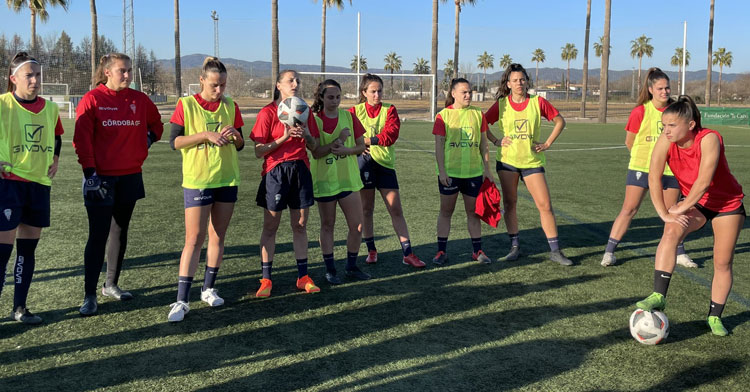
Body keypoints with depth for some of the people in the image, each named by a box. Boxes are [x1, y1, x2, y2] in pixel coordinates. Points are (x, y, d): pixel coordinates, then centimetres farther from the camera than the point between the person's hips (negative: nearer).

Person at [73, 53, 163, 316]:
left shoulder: (139, 100, 5)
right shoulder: (92, 100, -7)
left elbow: (156, 123, 22)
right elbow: (82, 139, -10)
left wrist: (149, 139, 4)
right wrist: (90, 172, -16)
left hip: (130, 177, 5)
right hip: (100, 179, -5)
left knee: (120, 232, 13)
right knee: (98, 236, -4)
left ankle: (111, 285, 27)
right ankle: (90, 296, 3)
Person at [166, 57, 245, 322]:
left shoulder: (231, 106, 7)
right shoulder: (186, 105, -4)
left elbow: (240, 145, 10)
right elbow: (175, 141, -9)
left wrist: (235, 135, -12)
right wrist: (206, 134, -20)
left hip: (227, 179, 4)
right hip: (197, 179, -4)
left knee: (218, 235, 9)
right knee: (194, 238, -8)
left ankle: (208, 288, 23)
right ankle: (182, 299, -4)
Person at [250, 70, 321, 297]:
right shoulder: (268, 112, -6)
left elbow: (313, 146, 11)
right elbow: (259, 151, -11)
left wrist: (307, 135, -10)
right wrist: (284, 137, -20)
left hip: (301, 170, 4)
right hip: (275, 171, -4)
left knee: (300, 225, 8)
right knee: (270, 226, 2)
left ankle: (303, 276, 16)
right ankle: (266, 279, 10)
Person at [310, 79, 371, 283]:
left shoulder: (349, 117, 4)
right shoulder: (315, 120, -5)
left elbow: (361, 146, 6)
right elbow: (316, 152, -13)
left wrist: (346, 149, -14)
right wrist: (338, 141, -23)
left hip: (348, 178, 3)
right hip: (324, 180, -3)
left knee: (357, 225, 3)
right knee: (327, 225, 8)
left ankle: (351, 266, 21)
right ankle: (330, 270, 19)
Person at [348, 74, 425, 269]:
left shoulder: (389, 110, 4)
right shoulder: (356, 111, 5)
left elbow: (391, 134, -11)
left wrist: (367, 139, -14)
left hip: (385, 162, 0)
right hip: (364, 161, 0)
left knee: (396, 209, -1)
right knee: (366, 209, 7)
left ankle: (408, 253, 3)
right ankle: (371, 251, 22)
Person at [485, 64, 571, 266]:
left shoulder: (538, 102, -2)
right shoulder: (501, 105, -1)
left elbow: (560, 121, 6)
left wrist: (547, 144, 0)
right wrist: (496, 141, -3)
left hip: (532, 161, -1)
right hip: (507, 160, 1)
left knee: (545, 205, -4)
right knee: (509, 204, 5)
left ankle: (555, 251, 4)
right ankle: (515, 247, 18)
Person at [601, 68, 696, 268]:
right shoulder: (640, 111, -8)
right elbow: (629, 142, 0)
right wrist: (646, 158, 7)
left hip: (669, 169, 3)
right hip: (641, 168, -3)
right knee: (629, 209, -5)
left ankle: (679, 253, 25)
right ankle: (609, 252, 0)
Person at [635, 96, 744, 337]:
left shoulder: (709, 139, -30)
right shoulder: (665, 141, -19)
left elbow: (703, 182, -32)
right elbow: (653, 177, -21)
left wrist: (681, 208, -23)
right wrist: (664, 213, -25)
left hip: (727, 204, -2)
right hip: (694, 203, 2)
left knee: (723, 263, 3)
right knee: (671, 233, -27)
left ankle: (714, 316, 21)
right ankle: (659, 296, -27)